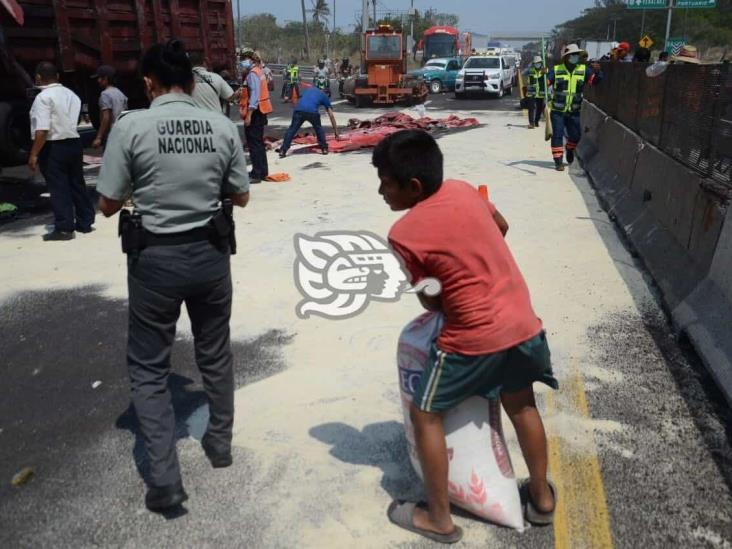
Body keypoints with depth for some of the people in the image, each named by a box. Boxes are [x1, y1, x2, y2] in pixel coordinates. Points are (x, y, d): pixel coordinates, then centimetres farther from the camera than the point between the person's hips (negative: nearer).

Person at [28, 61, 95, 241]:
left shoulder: (43, 97, -13)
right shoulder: (71, 94, 12)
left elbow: (42, 130, -21)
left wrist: (34, 154, -17)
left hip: (54, 147, -7)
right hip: (74, 143, 7)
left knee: (58, 188, -1)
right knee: (77, 184, 15)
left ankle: (64, 228, 2)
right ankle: (85, 222, 23)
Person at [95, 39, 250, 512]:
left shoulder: (131, 127, -12)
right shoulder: (223, 127, -4)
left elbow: (108, 204, -6)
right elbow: (241, 197, 5)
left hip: (155, 258, -3)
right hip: (210, 253, 3)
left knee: (149, 367, 11)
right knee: (215, 354, 21)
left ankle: (165, 478, 8)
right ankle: (220, 442, 38)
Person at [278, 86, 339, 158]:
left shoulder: (308, 89, 37)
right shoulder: (324, 96, 29)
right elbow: (331, 115, 27)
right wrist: (336, 132, 31)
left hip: (299, 110, 2)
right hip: (312, 111, -2)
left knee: (292, 130, 9)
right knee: (319, 129, 24)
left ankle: (283, 151, 3)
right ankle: (324, 148, 24)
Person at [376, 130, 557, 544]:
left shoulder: (404, 235, -17)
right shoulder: (465, 190, 0)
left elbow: (431, 302, -7)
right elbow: (502, 227, 18)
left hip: (474, 338, -7)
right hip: (522, 321, 7)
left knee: (426, 415, 12)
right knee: (522, 405, 26)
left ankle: (440, 519, 24)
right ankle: (542, 497, 43)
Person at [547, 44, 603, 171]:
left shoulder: (583, 70, 1)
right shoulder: (556, 70, -6)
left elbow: (594, 81, -5)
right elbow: (546, 82, -10)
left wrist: (597, 72, -25)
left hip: (574, 111, 3)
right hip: (557, 110, -3)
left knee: (576, 135, 11)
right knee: (557, 135, -5)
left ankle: (570, 150, 42)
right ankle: (558, 161, 3)